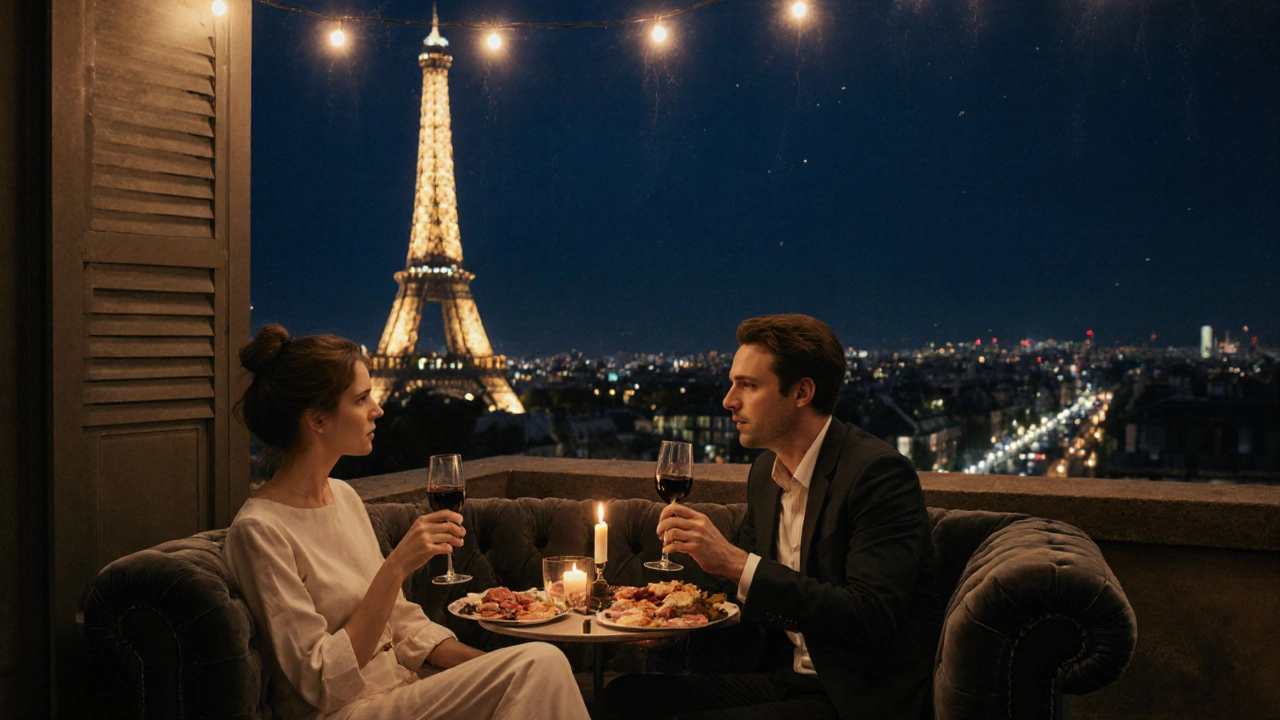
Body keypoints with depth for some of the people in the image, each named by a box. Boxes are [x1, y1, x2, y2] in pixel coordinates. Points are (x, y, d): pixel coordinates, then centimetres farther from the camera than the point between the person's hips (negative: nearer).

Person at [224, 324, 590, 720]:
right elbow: (322, 683, -19)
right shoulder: (258, 529, -16)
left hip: (401, 687, 8)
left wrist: (489, 665, -3)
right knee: (541, 664, -22)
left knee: (543, 663, -15)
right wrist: (396, 567, -24)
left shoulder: (344, 496, 8)